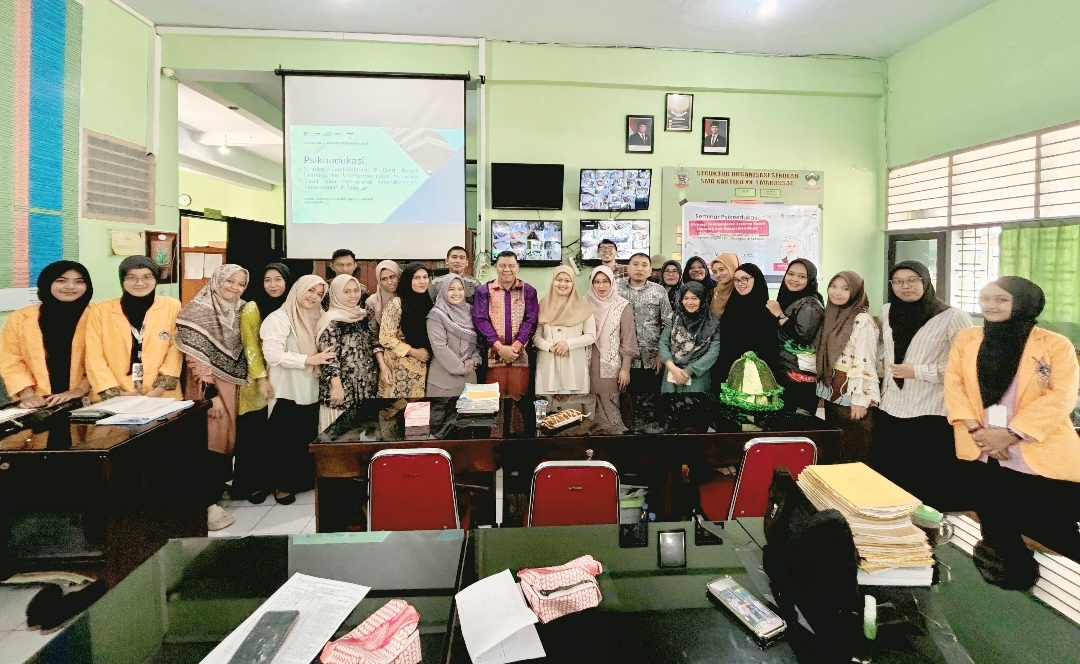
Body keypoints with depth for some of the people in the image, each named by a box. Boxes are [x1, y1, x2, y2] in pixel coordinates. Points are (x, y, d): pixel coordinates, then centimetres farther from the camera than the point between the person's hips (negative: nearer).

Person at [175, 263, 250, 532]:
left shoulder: (238, 311, 9)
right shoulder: (198, 311, -13)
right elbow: (196, 359, -17)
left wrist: (243, 384, 11)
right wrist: (212, 394, -19)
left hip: (232, 385, 7)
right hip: (209, 386, -7)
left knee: (227, 437, 12)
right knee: (211, 440, -5)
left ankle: (217, 488, 26)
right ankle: (208, 506, 1)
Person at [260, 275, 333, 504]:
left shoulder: (316, 318, 11)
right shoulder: (278, 318, -11)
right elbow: (273, 355, -21)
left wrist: (322, 359, 0)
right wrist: (309, 359, -22)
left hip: (310, 390, 6)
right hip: (286, 391, -6)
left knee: (307, 438, 13)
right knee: (284, 440, 4)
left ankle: (302, 480, 27)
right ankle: (281, 485, 19)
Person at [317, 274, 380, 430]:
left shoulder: (363, 316, 10)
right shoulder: (331, 320, -12)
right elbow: (329, 357, -15)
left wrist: (374, 374, 16)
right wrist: (336, 385, -18)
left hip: (365, 386, 7)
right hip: (343, 387, -6)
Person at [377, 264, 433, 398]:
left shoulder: (429, 303, 7)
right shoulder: (396, 304, -9)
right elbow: (385, 337, -12)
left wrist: (428, 353, -1)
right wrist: (413, 352, -14)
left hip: (422, 367, 5)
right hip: (400, 368, -5)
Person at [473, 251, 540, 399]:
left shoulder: (528, 291, 8)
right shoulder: (484, 291, 5)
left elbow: (531, 320, 0)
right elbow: (480, 320, -4)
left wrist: (516, 346, -12)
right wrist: (499, 347, -13)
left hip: (520, 355, 1)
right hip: (493, 354, 0)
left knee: (519, 397, 3)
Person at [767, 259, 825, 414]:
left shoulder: (811, 304, -11)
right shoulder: (786, 299, 13)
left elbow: (803, 338, -24)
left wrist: (780, 315, -17)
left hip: (800, 374, -8)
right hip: (781, 369, 8)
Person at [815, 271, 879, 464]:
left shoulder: (862, 321, -13)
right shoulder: (831, 316, 9)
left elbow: (865, 362, -17)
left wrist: (861, 399, -20)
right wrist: (822, 391, 13)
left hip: (852, 395, -7)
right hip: (832, 394, 7)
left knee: (852, 453, 1)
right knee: (832, 451, 14)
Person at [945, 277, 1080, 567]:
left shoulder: (1056, 344, -3)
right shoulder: (965, 339, 7)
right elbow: (953, 385, 1)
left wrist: (1010, 434, -19)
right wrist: (976, 430, -12)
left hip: (1042, 455, -3)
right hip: (982, 453, 3)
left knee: (1055, 531, 2)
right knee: (997, 530, 15)